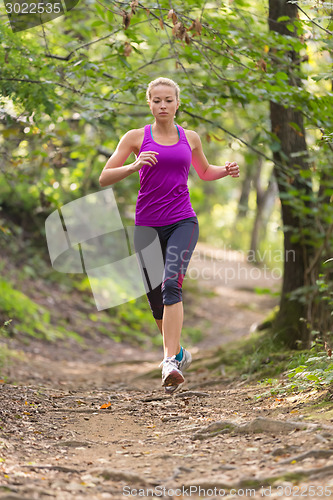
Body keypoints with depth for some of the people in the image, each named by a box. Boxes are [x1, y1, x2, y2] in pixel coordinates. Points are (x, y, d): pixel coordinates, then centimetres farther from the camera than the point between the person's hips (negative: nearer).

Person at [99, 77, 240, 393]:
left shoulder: (190, 138, 10)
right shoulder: (136, 137, 3)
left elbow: (204, 172, 28)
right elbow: (104, 178, -1)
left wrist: (227, 171, 7)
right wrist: (134, 166, -18)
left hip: (183, 222, -1)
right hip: (148, 224, 1)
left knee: (171, 283, -23)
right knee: (155, 296, 7)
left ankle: (170, 362, -30)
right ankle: (179, 352, 33)